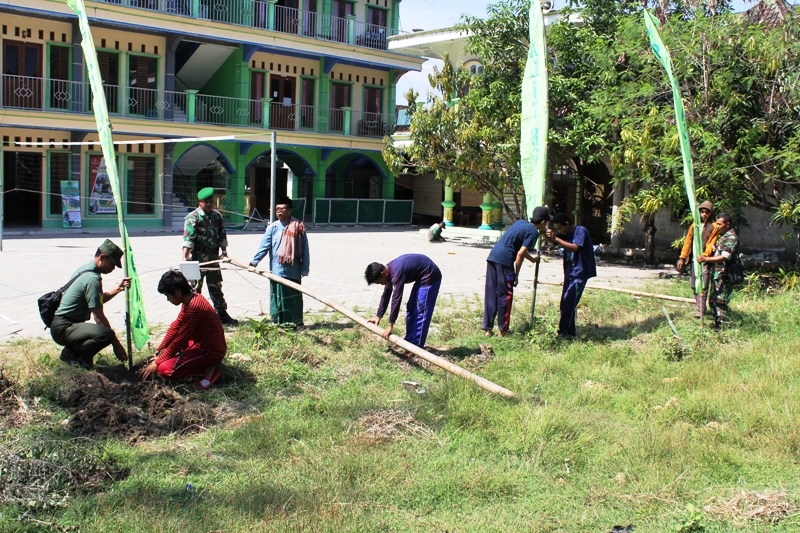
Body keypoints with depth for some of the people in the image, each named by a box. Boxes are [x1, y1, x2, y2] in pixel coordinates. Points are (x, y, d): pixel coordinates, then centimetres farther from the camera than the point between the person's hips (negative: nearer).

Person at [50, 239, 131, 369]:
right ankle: (71, 354, -10)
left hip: (61, 325, 11)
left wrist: (118, 288, 7)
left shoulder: (85, 269, 11)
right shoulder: (92, 279, -19)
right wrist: (116, 344, -14)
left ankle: (73, 351, 11)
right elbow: (99, 317, -20)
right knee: (106, 334, -32)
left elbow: (99, 299, 23)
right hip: (63, 328, -11)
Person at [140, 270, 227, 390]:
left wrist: (157, 363, -13)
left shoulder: (193, 307, -27)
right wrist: (160, 350, 9)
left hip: (211, 352, -10)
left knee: (164, 369, -19)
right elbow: (176, 326, 12)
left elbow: (180, 340, -22)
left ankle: (209, 369, -7)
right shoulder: (190, 298, 3)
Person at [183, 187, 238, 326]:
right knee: (195, 287, 0)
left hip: (213, 257, 6)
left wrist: (224, 251, 5)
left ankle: (222, 314, 21)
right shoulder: (192, 218, -9)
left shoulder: (217, 216, 9)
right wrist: (185, 257, -27)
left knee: (216, 287, 14)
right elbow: (188, 238, -19)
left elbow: (222, 235, 15)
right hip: (197, 259, -5)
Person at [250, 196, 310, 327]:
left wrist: (305, 269, -3)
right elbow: (264, 246, -4)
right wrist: (254, 261, -17)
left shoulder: (299, 227, -1)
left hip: (293, 270, -1)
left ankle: (296, 322, 19)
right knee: (277, 296, 6)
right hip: (277, 270, 1)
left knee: (294, 297, 9)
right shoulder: (273, 227, 2)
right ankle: (278, 322, 15)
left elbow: (305, 249, 0)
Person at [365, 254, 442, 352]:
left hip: (430, 276, -10)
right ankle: (409, 341, 22)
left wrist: (390, 325, -24)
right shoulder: (389, 270, 0)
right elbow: (386, 294, 10)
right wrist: (378, 316, 11)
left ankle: (416, 347, -6)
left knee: (420, 311, -10)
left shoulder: (397, 272, -29)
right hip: (421, 277, 10)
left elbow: (396, 298, -29)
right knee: (411, 309, 13)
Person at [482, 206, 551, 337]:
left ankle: (487, 328, 15)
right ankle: (502, 330, 8)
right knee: (505, 295, 3)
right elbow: (520, 254, -10)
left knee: (490, 294, 10)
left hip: (492, 257, 8)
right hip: (504, 261, -8)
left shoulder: (521, 223, 22)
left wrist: (532, 258, 46)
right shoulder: (533, 232, -2)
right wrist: (516, 275, -3)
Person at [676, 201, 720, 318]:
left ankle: (700, 310, -8)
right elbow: (687, 242, 13)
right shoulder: (694, 226, 13)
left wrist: (704, 256, -21)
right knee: (694, 286, 10)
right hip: (694, 259, 5)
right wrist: (682, 258, 8)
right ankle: (699, 307, 21)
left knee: (703, 286, -8)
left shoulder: (714, 227, -2)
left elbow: (711, 244, -8)